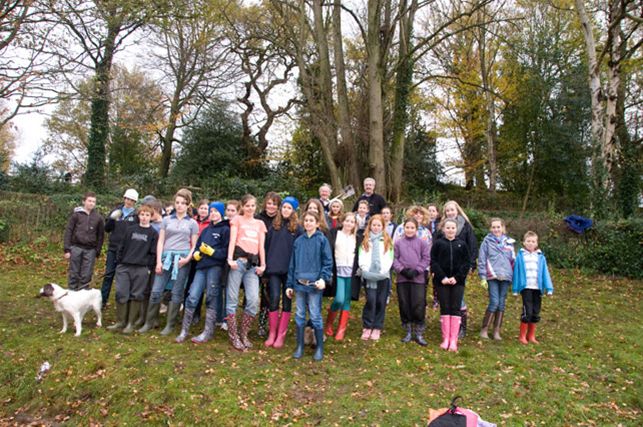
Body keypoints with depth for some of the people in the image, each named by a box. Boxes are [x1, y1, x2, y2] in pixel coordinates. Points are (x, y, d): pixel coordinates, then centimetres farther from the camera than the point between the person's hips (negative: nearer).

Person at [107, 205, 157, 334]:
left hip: (141, 269, -2)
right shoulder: (130, 229, 9)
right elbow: (122, 247, 11)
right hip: (124, 267, 3)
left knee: (136, 296, 3)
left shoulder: (153, 233, 2)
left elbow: (153, 253, -1)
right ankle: (120, 321, 14)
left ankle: (131, 323, 12)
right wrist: (118, 263, 6)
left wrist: (149, 268, -6)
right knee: (121, 294, 1)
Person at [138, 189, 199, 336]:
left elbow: (194, 245, 6)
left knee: (177, 293, 3)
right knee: (156, 291, 0)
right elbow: (160, 241, 8)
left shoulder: (192, 223, 8)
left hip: (182, 259, -1)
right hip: (166, 257, 1)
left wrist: (187, 258, -10)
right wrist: (158, 261, -1)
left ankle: (170, 325, 13)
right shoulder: (167, 220, 11)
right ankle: (149, 322, 15)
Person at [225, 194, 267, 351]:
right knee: (232, 299, -2)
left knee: (254, 300, -8)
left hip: (253, 264, 3)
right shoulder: (237, 219, 13)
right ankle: (233, 335, 9)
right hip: (238, 261, -3)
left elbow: (261, 245, 17)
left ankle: (243, 333, 9)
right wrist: (230, 259, -12)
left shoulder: (260, 223, 22)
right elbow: (232, 240, 1)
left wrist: (262, 264, 5)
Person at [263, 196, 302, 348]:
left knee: (287, 301, 4)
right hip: (274, 268, 2)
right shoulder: (274, 226, 11)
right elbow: (267, 245, 11)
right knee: (274, 298, -5)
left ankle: (281, 335, 11)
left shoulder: (297, 228, 2)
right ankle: (272, 334, 7)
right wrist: (265, 265, 6)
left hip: (290, 269, -1)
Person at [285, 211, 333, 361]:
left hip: (314, 284, -4)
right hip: (299, 283, 4)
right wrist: (289, 284, 9)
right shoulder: (298, 241, 9)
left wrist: (324, 278, -18)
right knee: (300, 315, 10)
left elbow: (328, 262, -5)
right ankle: (300, 346, 21)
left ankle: (320, 347, 15)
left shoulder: (322, 240, -2)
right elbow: (292, 264, 11)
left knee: (315, 316, 2)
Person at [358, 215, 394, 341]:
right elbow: (361, 257, 5)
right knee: (371, 300, -10)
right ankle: (367, 327, -1)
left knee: (380, 302, 1)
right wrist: (365, 269, -10)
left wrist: (383, 270, -10)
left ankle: (377, 328, 10)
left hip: (383, 275, 1)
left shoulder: (387, 241, 12)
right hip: (369, 275, 0)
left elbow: (390, 258, 4)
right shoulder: (365, 240, 14)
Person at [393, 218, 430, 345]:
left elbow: (426, 259, 0)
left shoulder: (422, 243, 3)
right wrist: (402, 270, -12)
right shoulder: (398, 243, 5)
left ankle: (419, 334, 9)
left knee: (418, 306, -3)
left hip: (418, 279, -1)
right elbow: (394, 259, 2)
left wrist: (416, 271, -11)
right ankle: (408, 331, 21)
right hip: (402, 279, 2)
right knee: (404, 305, 7)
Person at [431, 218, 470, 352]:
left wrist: (457, 277, -8)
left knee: (455, 309, 0)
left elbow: (467, 263, 3)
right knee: (444, 309, 4)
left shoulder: (462, 244, 5)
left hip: (457, 281, 1)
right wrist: (442, 277, -11)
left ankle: (453, 341, 4)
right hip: (442, 281, -1)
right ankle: (445, 339, 10)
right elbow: (433, 262, -2)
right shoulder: (438, 243, 2)